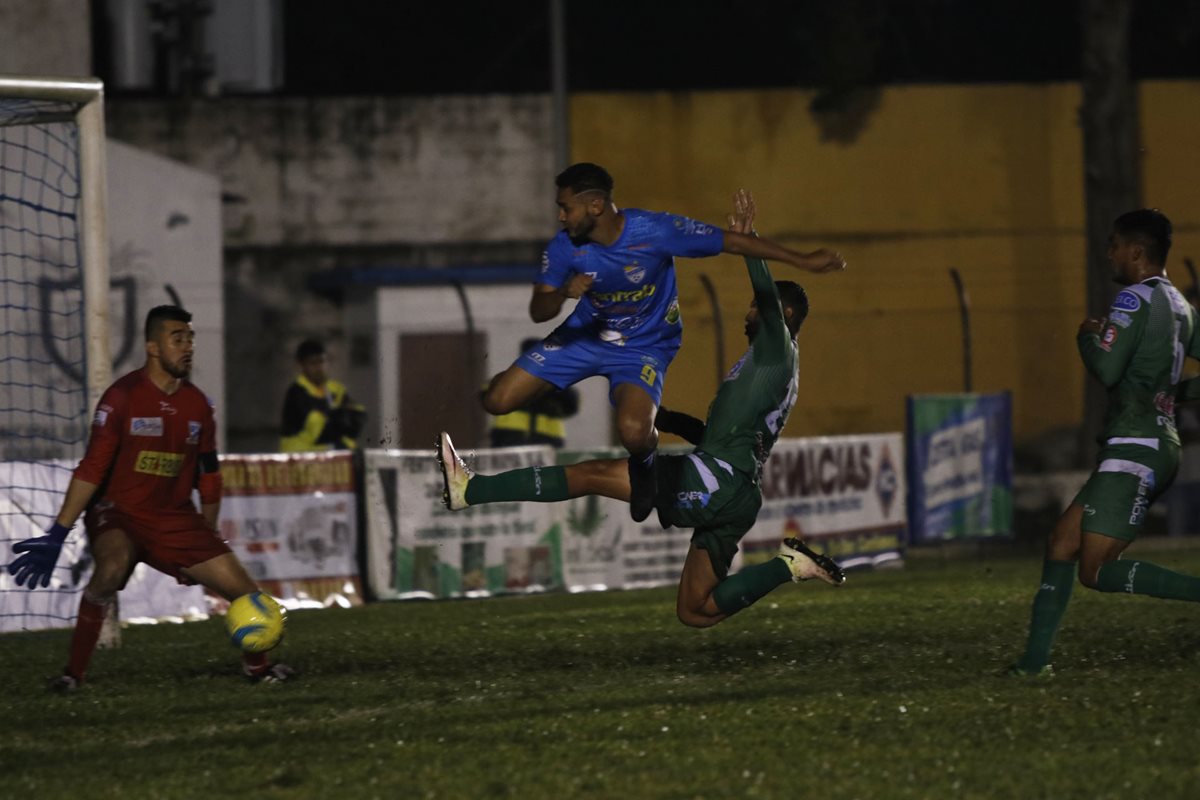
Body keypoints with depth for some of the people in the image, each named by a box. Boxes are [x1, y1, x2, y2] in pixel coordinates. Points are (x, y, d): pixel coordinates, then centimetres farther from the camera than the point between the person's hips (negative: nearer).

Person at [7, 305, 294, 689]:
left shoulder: (198, 405, 5)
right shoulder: (123, 397, -12)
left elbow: (208, 478, 17)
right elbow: (92, 470, -16)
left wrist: (206, 546, 21)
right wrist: (57, 535, -22)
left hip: (177, 520, 5)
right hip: (117, 514, -5)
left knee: (246, 591, -2)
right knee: (113, 564, -38)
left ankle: (256, 664, 29)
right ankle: (73, 673, -28)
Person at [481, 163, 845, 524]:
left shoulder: (655, 231, -28)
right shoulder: (565, 247, -18)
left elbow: (732, 241, -20)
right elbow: (538, 312, -12)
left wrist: (802, 261, -17)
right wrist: (563, 293, -37)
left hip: (643, 346, -3)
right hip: (585, 333, 3)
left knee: (633, 432, -32)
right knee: (497, 400, -8)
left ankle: (643, 464, 7)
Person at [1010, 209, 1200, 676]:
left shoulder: (1136, 299, -12)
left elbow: (1107, 370, -19)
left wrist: (1089, 337, 0)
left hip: (1134, 450, -10)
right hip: (1162, 442, 10)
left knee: (1097, 571, -11)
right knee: (1062, 543, 12)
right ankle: (1035, 660, 11)